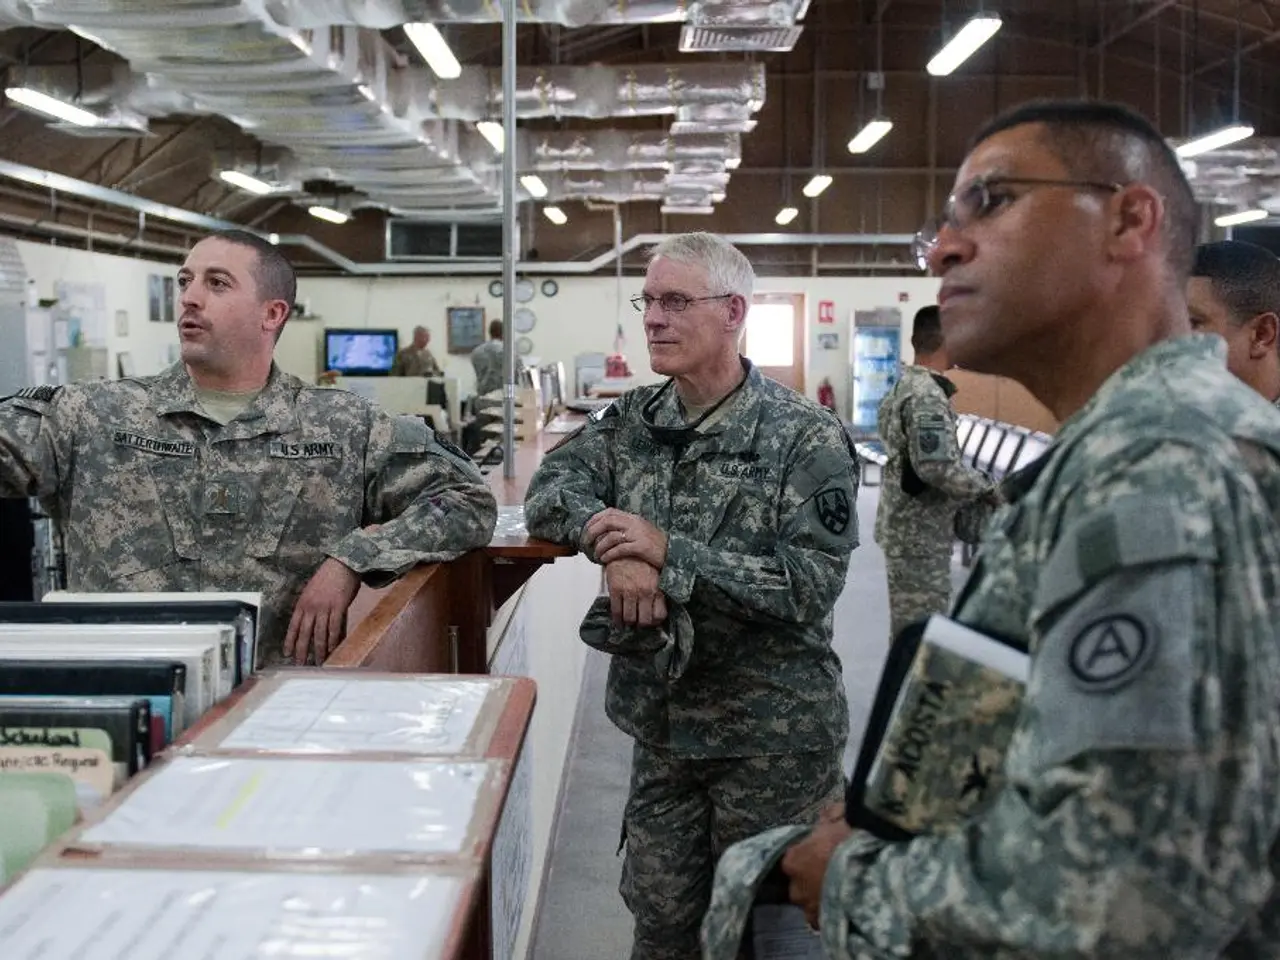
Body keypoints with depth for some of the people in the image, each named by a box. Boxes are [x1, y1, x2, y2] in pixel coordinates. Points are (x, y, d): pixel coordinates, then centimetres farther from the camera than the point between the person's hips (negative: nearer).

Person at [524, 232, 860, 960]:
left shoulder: (807, 437, -14)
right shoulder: (633, 420, 4)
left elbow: (813, 583, -21)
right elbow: (548, 491, -1)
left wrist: (669, 553, -25)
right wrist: (610, 539, -22)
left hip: (772, 736, -5)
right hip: (663, 724, 5)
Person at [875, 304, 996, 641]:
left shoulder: (903, 386, 10)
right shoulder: (928, 396, -20)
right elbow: (938, 467, -28)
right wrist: (988, 488, -14)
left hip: (906, 525, 10)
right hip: (920, 532, -10)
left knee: (909, 624, 18)